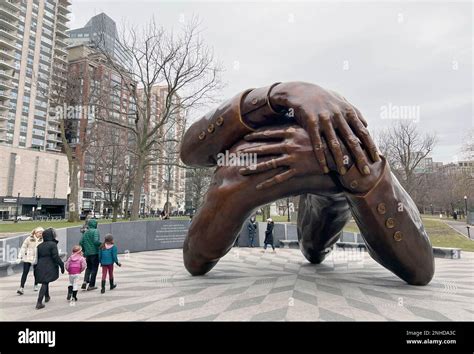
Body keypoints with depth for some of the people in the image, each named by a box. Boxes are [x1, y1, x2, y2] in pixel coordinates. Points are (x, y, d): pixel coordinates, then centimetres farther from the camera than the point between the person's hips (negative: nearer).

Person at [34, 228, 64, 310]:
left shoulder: (40, 246, 10)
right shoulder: (53, 244, -13)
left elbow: (37, 257, 14)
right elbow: (56, 257, -17)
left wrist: (37, 267, 22)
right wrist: (62, 265, -11)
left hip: (40, 267, 7)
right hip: (49, 268, -7)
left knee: (45, 282, 23)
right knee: (45, 283, -2)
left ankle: (47, 297, 40)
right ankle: (39, 302, -8)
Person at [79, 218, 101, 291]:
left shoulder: (85, 232, 9)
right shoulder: (95, 231, -11)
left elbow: (81, 243, 8)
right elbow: (96, 241, -24)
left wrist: (84, 250, 19)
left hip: (87, 254, 6)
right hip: (95, 253, -6)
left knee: (88, 268, 21)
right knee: (94, 268, 5)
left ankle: (85, 281, 3)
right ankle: (91, 285, 9)